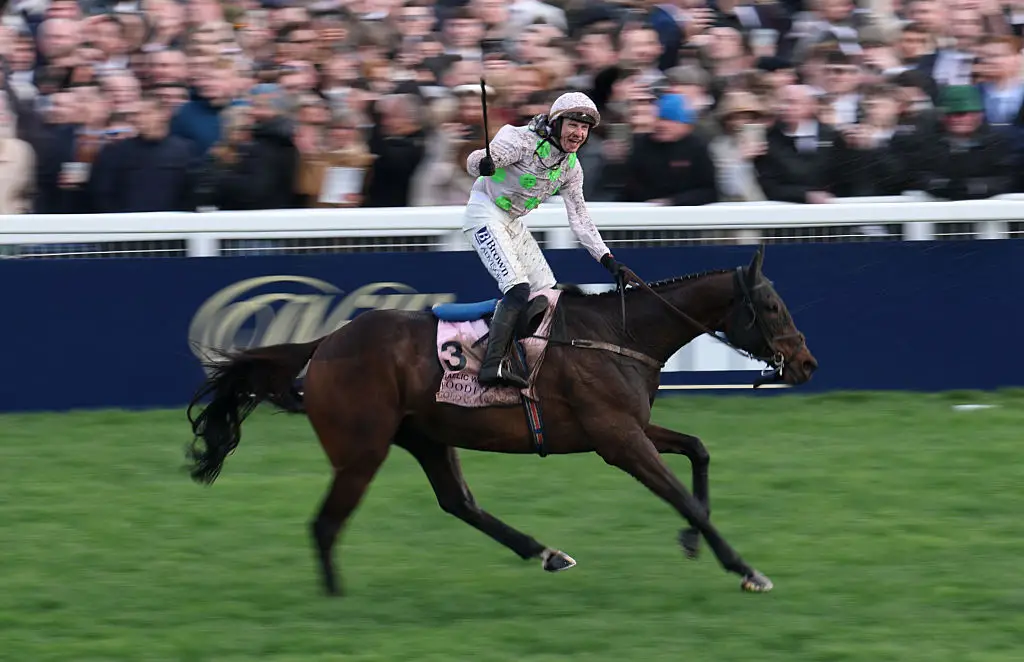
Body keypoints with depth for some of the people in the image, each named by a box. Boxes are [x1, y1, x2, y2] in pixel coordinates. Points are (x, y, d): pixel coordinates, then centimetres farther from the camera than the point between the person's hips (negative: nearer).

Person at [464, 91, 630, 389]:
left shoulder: (571, 167, 3)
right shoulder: (524, 140, -20)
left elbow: (579, 218, 10)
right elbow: (474, 161, -25)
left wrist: (607, 260, 4)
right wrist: (483, 163, -50)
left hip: (513, 221, 9)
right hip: (485, 212, -9)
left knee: (547, 290, 4)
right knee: (517, 286, -24)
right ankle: (493, 364, -31)